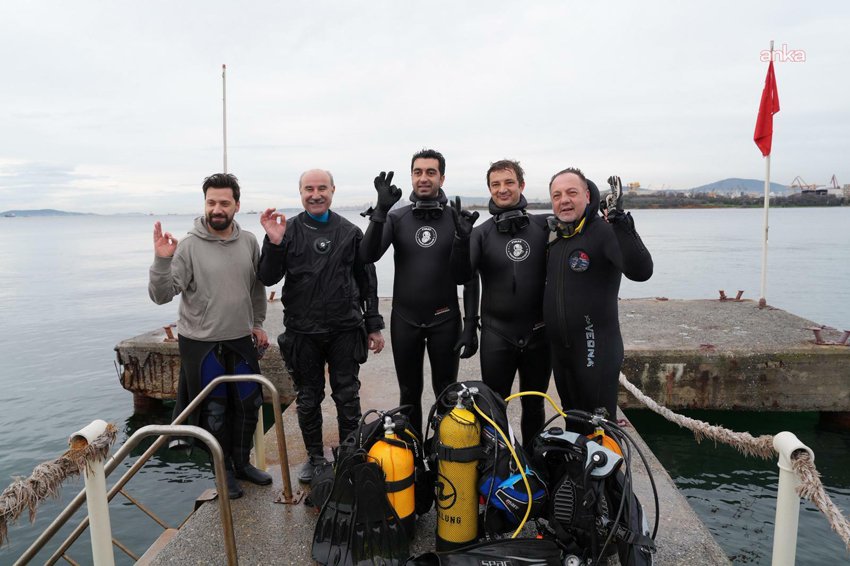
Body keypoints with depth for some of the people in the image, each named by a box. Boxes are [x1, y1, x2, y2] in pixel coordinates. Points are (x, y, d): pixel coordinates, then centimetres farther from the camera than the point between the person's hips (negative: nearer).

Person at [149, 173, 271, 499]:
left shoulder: (248, 242, 0)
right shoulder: (189, 246, -13)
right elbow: (161, 295, -16)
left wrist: (257, 323, 15)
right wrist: (162, 260, -30)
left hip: (241, 340, 4)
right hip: (201, 344, -4)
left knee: (248, 406, 15)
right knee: (214, 411, 8)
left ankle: (242, 463, 36)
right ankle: (224, 470, 29)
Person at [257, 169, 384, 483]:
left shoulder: (350, 232, 4)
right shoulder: (288, 231, 1)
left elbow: (367, 281, 8)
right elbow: (268, 278, -5)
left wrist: (373, 325, 6)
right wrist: (274, 244, -21)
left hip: (345, 331, 0)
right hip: (302, 333, 0)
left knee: (348, 398, 8)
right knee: (308, 399, 13)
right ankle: (315, 458, 30)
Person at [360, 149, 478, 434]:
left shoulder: (456, 218, -2)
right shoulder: (396, 217, 1)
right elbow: (369, 255, -15)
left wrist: (463, 238, -22)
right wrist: (380, 210, -26)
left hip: (444, 319, -1)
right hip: (405, 319, 1)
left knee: (446, 391, 11)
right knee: (409, 391, 15)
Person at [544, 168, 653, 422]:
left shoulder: (604, 230, -13)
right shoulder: (554, 233, 9)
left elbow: (640, 271, -32)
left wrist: (621, 222, -38)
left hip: (596, 351, -7)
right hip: (559, 351, 7)